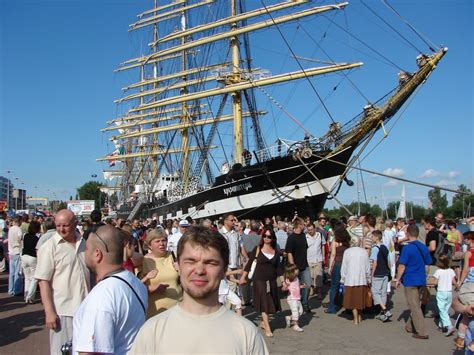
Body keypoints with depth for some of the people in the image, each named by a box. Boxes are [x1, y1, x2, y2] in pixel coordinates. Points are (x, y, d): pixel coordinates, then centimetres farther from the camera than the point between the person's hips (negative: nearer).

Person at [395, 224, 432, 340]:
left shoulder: (407, 248, -15)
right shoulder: (424, 247, 5)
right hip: (421, 281, 7)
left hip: (410, 281, -7)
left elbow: (402, 266, -16)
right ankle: (411, 326, 31)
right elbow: (427, 265, 12)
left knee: (414, 306, -2)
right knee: (415, 304, 19)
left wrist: (398, 279, -6)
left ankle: (422, 332, -3)